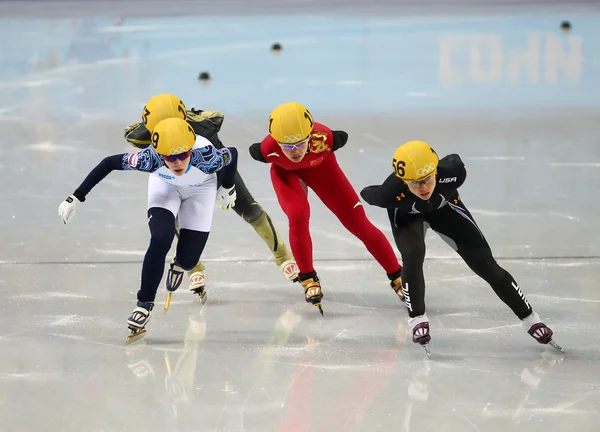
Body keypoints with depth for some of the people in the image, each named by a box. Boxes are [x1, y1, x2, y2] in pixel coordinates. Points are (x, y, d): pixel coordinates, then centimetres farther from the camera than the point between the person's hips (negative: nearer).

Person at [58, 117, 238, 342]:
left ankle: (178, 264, 36)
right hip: (164, 184, 0)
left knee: (188, 259, -4)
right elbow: (109, 163, -29)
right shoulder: (151, 159, -40)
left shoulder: (206, 156, -41)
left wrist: (228, 188, 0)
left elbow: (233, 153, -19)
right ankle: (145, 303, -8)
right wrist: (76, 197, -28)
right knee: (161, 239, -26)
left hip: (200, 189, 0)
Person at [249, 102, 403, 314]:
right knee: (298, 216, -27)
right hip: (285, 170, -1)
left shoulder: (323, 138, -43)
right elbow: (254, 151, -17)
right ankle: (308, 279, -2)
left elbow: (342, 137, -20)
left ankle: (397, 276, 15)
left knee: (357, 221, 0)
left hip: (319, 165, 1)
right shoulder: (269, 149, -41)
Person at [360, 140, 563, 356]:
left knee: (485, 263, 0)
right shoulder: (391, 192, -43)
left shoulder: (452, 172, -39)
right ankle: (417, 319, -8)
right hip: (406, 215, -1)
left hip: (444, 208, 2)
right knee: (412, 257, -30)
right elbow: (368, 195, -21)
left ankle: (529, 318, 11)